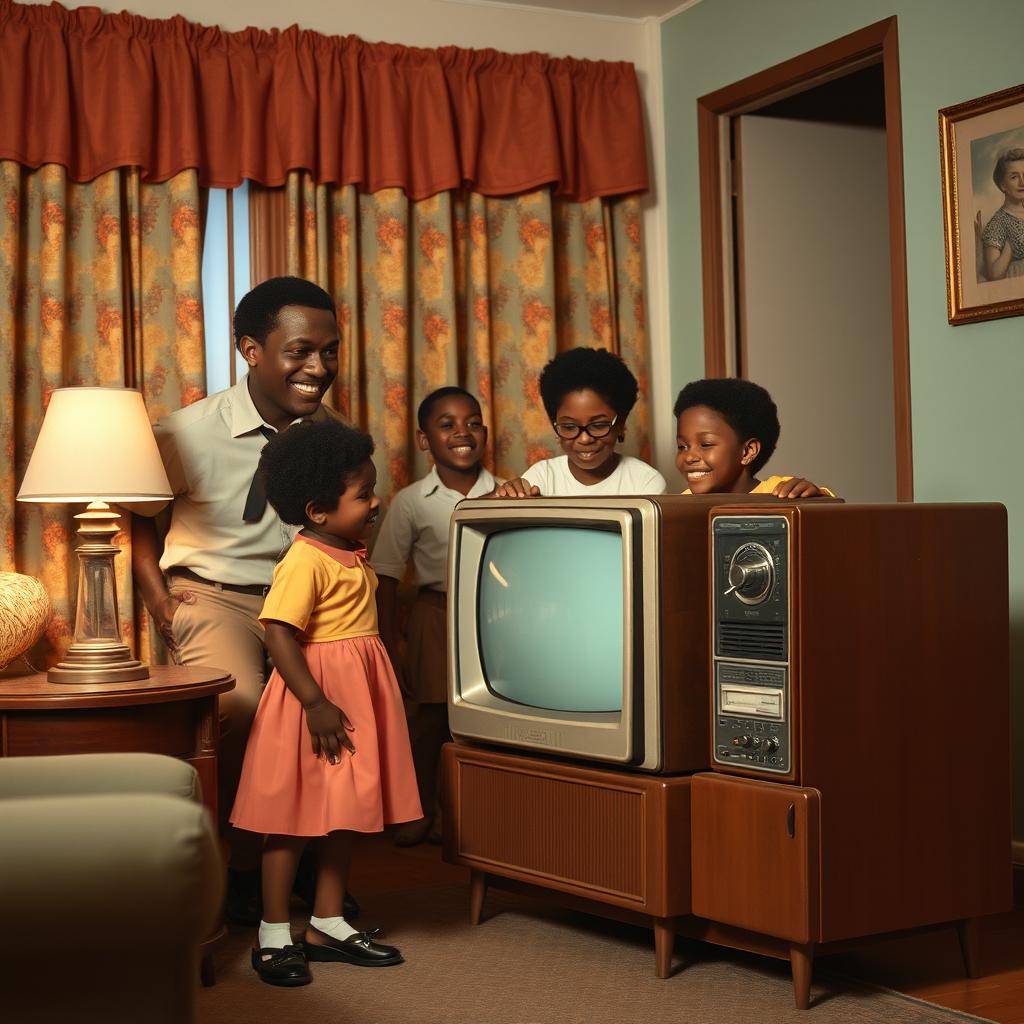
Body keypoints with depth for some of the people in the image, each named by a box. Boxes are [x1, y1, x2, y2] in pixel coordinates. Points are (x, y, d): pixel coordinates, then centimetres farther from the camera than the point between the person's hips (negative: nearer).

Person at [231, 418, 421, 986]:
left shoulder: (355, 553, 10)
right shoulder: (304, 562, -19)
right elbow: (279, 635, -24)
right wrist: (315, 704, -26)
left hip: (358, 691, 9)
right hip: (316, 693, -9)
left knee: (345, 812, 14)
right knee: (293, 817, 1)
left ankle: (328, 925, 25)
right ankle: (274, 935, 11)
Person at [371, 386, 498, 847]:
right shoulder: (411, 502, -4)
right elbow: (386, 575, 1)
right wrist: (388, 645, -1)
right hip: (437, 614, -1)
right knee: (433, 714, 3)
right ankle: (420, 809, 21)